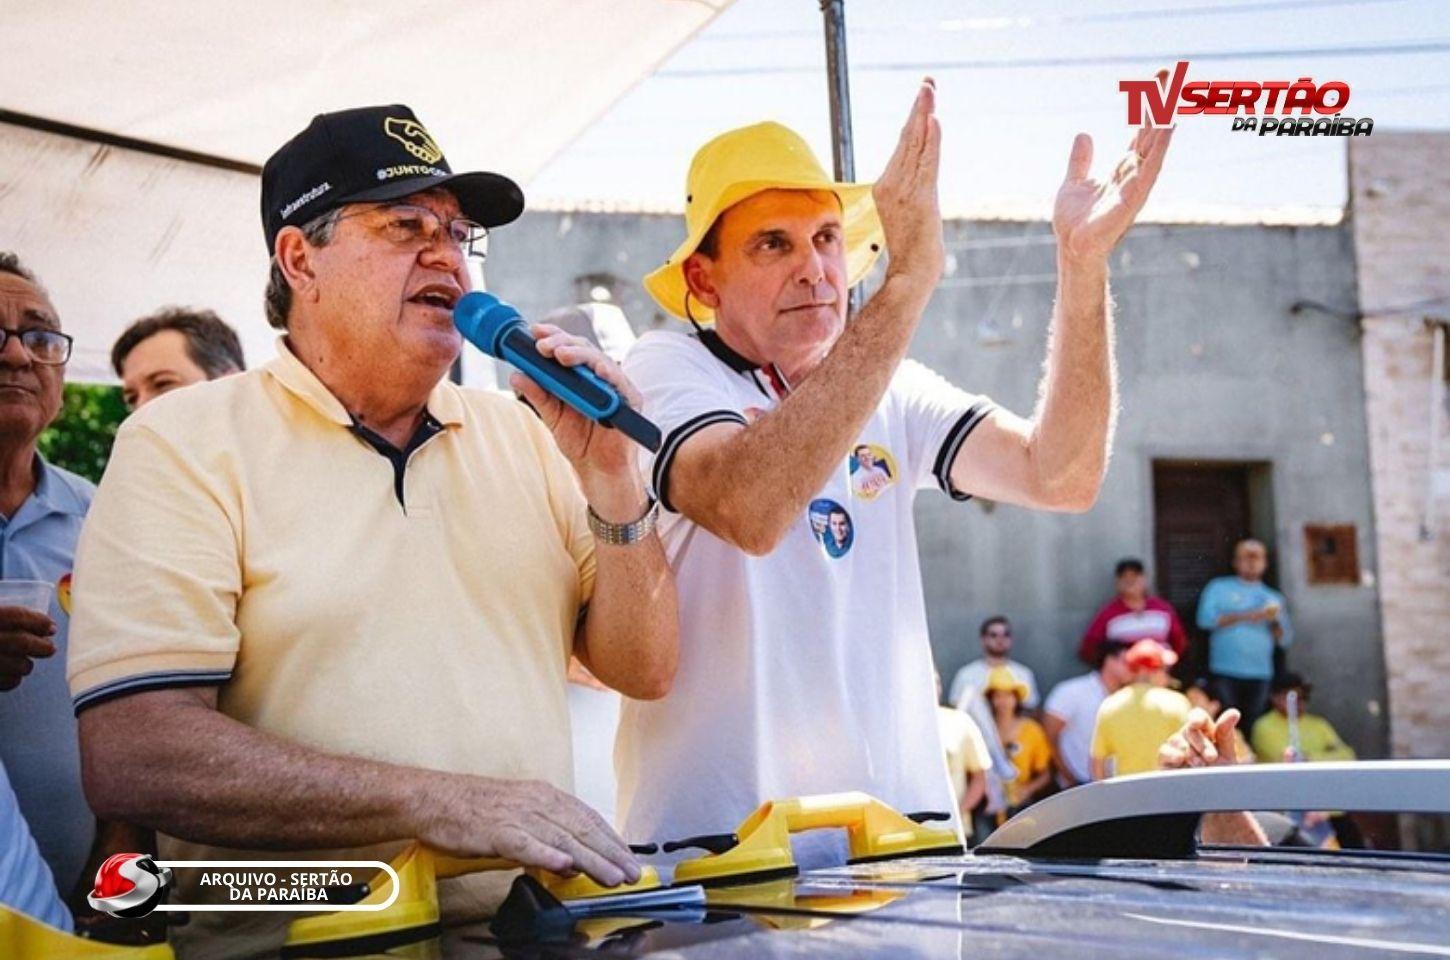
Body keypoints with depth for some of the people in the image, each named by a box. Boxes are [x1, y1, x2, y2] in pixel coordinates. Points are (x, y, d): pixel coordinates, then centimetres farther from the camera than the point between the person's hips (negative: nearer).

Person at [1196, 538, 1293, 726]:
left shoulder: (1274, 598, 18)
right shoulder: (1219, 588, 10)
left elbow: (1285, 640, 12)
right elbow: (1205, 618, -7)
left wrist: (1274, 621, -8)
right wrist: (1245, 616, -10)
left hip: (1260, 675, 3)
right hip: (1225, 673, -3)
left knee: (1252, 729, 1)